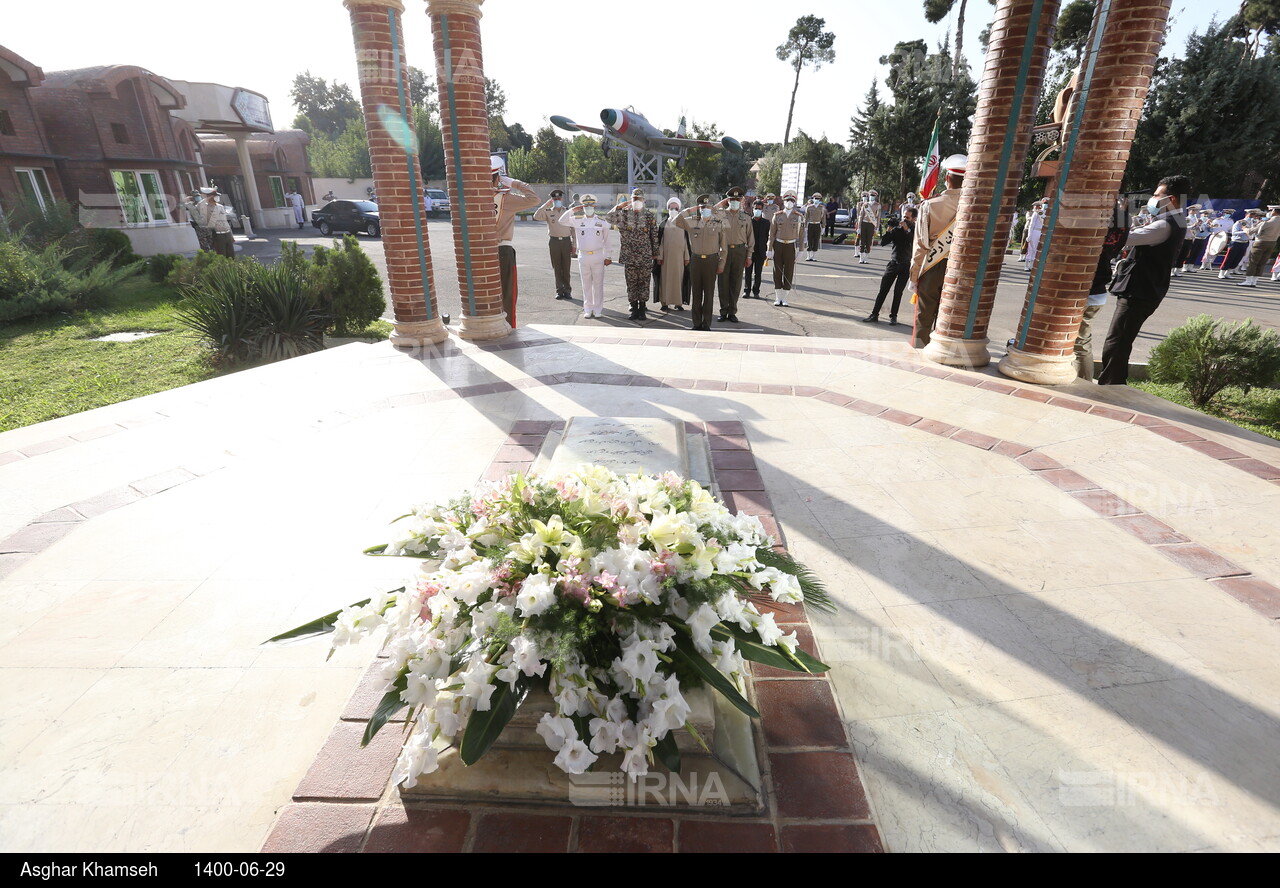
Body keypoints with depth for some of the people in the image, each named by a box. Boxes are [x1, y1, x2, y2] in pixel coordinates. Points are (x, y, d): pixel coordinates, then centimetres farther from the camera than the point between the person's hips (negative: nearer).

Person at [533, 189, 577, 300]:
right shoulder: (548, 212, 5)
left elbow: (573, 229, 9)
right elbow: (536, 217, -12)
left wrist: (574, 245, 3)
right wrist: (546, 204, -9)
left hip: (566, 241, 0)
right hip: (554, 241, 0)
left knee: (566, 268, 2)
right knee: (557, 268, 3)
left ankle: (567, 290, 9)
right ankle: (559, 290, 9)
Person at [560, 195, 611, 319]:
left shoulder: (602, 222, 4)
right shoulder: (577, 220, 5)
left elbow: (606, 240, 7)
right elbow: (562, 221, -1)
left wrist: (607, 257, 4)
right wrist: (572, 210, -8)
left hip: (598, 256, -1)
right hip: (583, 256, 1)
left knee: (598, 284, 2)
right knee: (586, 284, 6)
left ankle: (598, 310, 7)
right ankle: (587, 309, 13)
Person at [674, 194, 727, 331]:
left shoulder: (719, 224, 3)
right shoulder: (692, 223, 6)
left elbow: (724, 246, 5)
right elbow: (677, 221, -3)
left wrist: (721, 263, 0)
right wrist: (689, 210, 0)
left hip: (711, 260, -1)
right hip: (696, 259, 1)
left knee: (709, 293, 2)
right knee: (696, 293, 5)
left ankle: (706, 324, 10)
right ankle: (697, 323, 13)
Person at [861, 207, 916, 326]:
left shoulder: (915, 229, -1)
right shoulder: (897, 228, 4)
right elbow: (883, 243, 2)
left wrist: (907, 230, -20)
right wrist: (889, 231, -12)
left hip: (906, 264, -2)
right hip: (893, 262, 2)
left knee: (898, 292, 0)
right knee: (883, 290, -1)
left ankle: (893, 316, 9)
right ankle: (874, 314, 2)